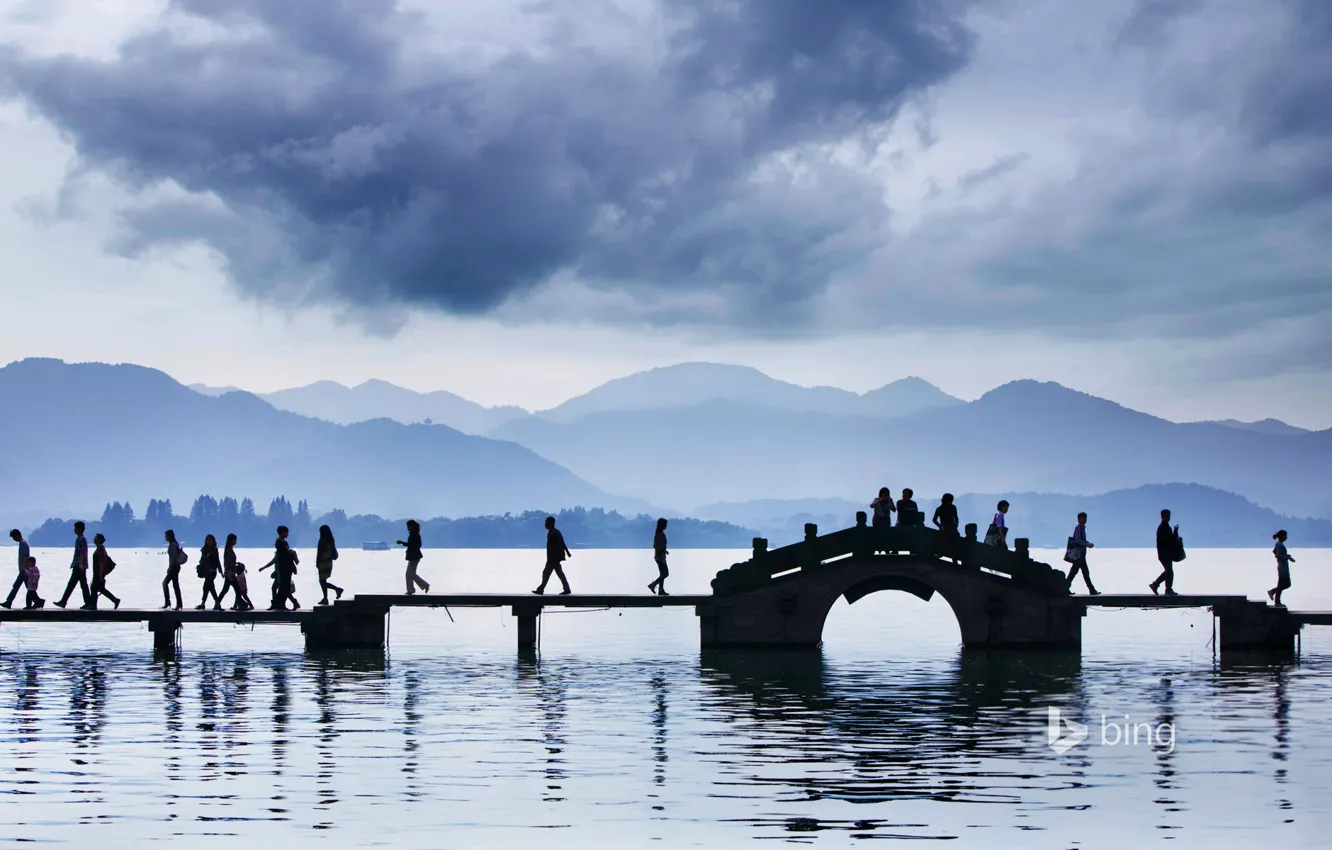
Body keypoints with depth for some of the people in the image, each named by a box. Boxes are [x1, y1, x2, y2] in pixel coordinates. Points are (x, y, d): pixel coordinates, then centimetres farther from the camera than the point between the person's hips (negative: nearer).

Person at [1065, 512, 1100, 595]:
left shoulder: (1083, 528, 18)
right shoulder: (1078, 528, -10)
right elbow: (1078, 540, -19)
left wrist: (1089, 543, 9)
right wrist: (1087, 544, -19)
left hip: (1081, 552, 10)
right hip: (1078, 552, -10)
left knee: (1074, 570, 10)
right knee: (1085, 571, -10)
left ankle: (1066, 587, 12)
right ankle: (1091, 590, -12)